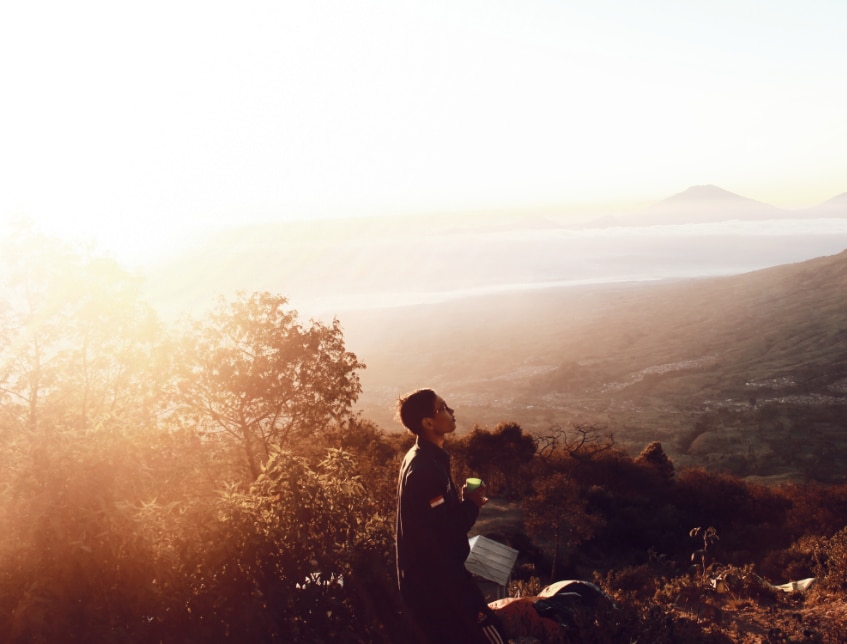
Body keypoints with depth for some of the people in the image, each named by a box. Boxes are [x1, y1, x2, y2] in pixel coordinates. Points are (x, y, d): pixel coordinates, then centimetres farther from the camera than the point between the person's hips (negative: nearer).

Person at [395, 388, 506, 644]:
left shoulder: (419, 458, 8)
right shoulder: (426, 468, -25)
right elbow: (444, 535, -26)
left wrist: (463, 503, 3)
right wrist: (471, 504, -12)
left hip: (424, 578, 10)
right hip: (437, 582, -10)